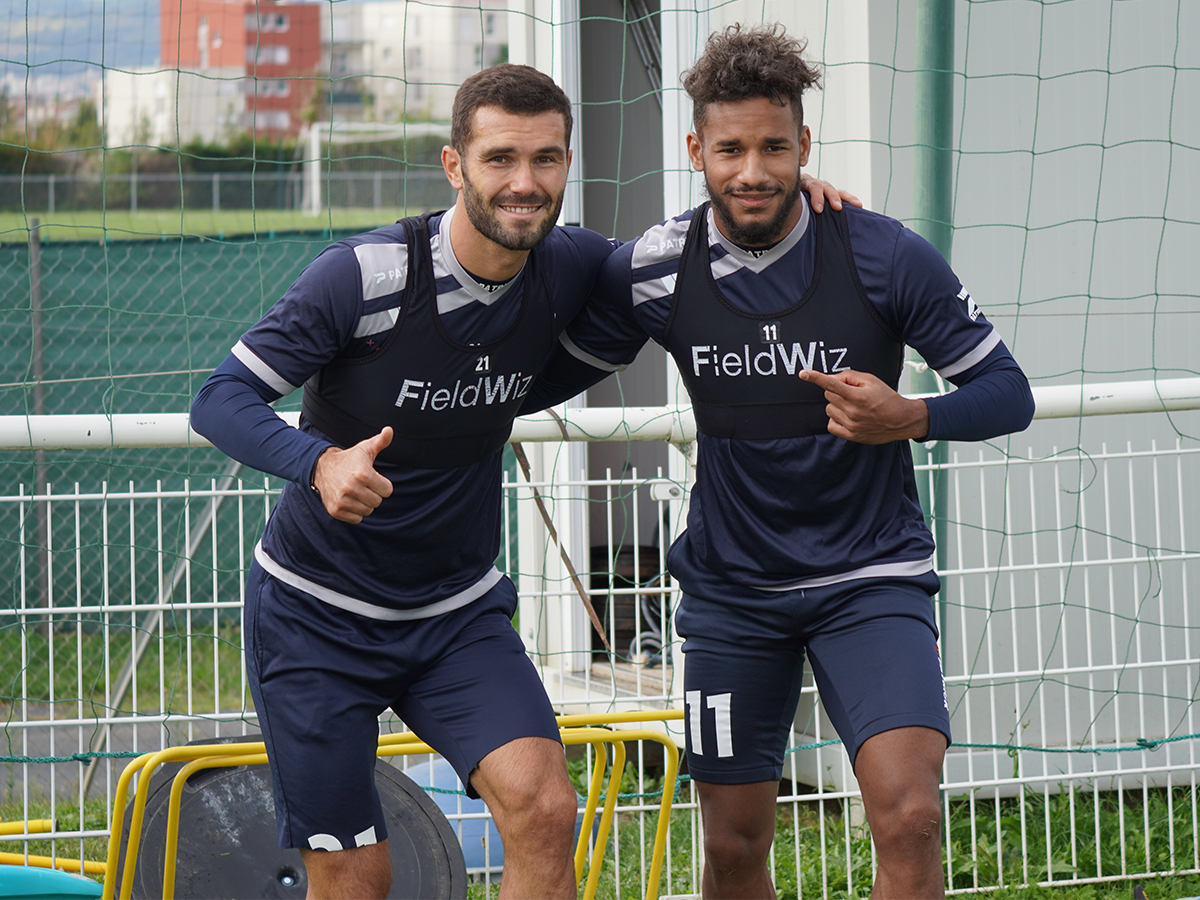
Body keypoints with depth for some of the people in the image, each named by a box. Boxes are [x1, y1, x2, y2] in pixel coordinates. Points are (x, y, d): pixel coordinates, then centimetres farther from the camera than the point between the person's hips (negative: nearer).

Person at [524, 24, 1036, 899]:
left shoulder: (884, 256, -14)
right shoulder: (654, 270, -7)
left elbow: (1007, 391, -8)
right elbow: (549, 376, 9)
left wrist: (909, 418, -27)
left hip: (870, 574, -2)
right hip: (731, 587, 2)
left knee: (908, 817, -20)